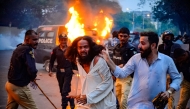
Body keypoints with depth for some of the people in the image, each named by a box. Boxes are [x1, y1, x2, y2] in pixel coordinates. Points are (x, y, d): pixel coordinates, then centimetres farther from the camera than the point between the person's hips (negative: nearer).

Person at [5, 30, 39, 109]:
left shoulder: (19, 48, 10)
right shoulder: (27, 50, -21)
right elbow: (32, 70, -29)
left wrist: (30, 79, 8)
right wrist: (32, 78, -7)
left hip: (10, 84, 10)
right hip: (18, 87, -10)